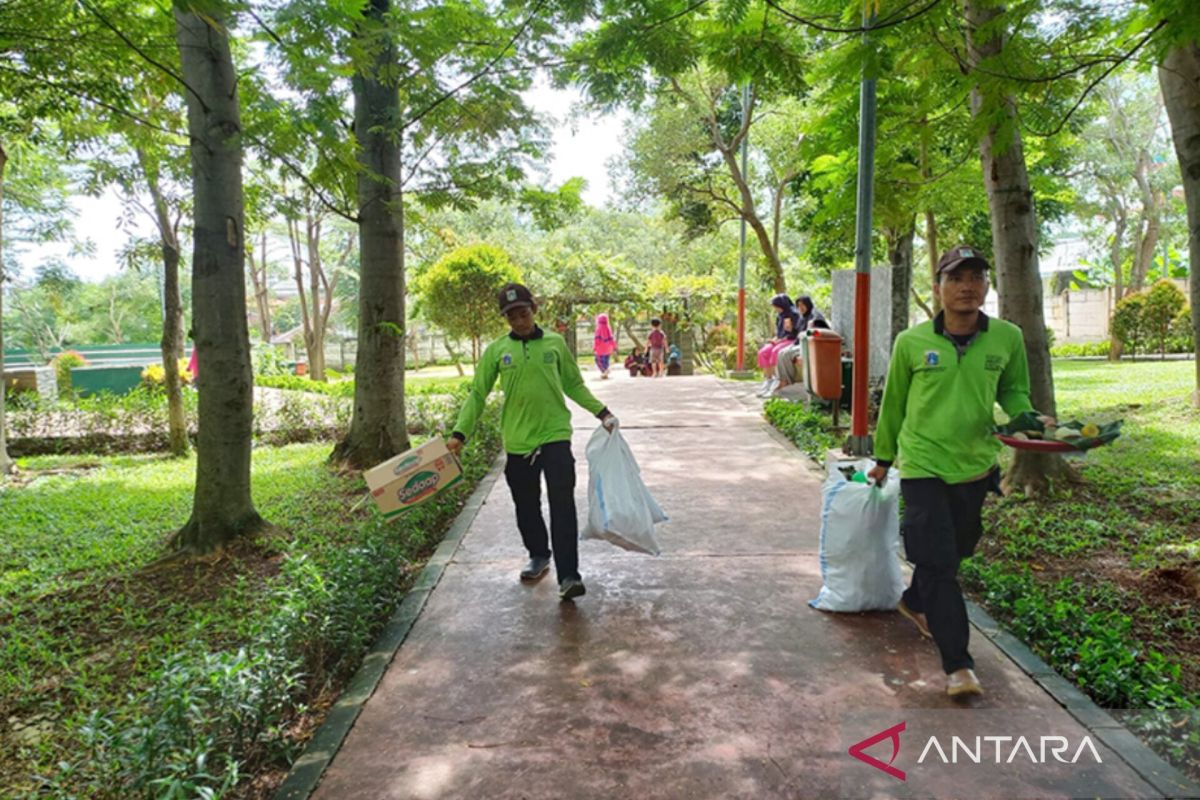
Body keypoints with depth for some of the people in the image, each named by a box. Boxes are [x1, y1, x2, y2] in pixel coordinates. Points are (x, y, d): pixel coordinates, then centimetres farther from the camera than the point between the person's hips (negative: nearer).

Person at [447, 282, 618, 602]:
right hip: (517, 442, 2)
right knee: (526, 507, 13)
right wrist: (459, 433, -3)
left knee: (562, 506, -8)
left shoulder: (555, 343, 4)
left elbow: (574, 385, 13)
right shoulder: (496, 351, 3)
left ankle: (568, 576, -7)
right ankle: (539, 557, 36)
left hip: (555, 436, -1)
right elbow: (477, 394, 5)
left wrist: (601, 411, 4)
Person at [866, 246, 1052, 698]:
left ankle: (915, 602, 48)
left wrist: (1028, 418, -11)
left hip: (975, 466, 4)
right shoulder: (911, 342, -8)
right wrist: (883, 458, 12)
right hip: (923, 466, -3)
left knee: (956, 551, 20)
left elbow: (1012, 391, 11)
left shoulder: (1007, 338, -4)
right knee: (938, 561, -7)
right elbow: (893, 404, 3)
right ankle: (957, 664, 1)